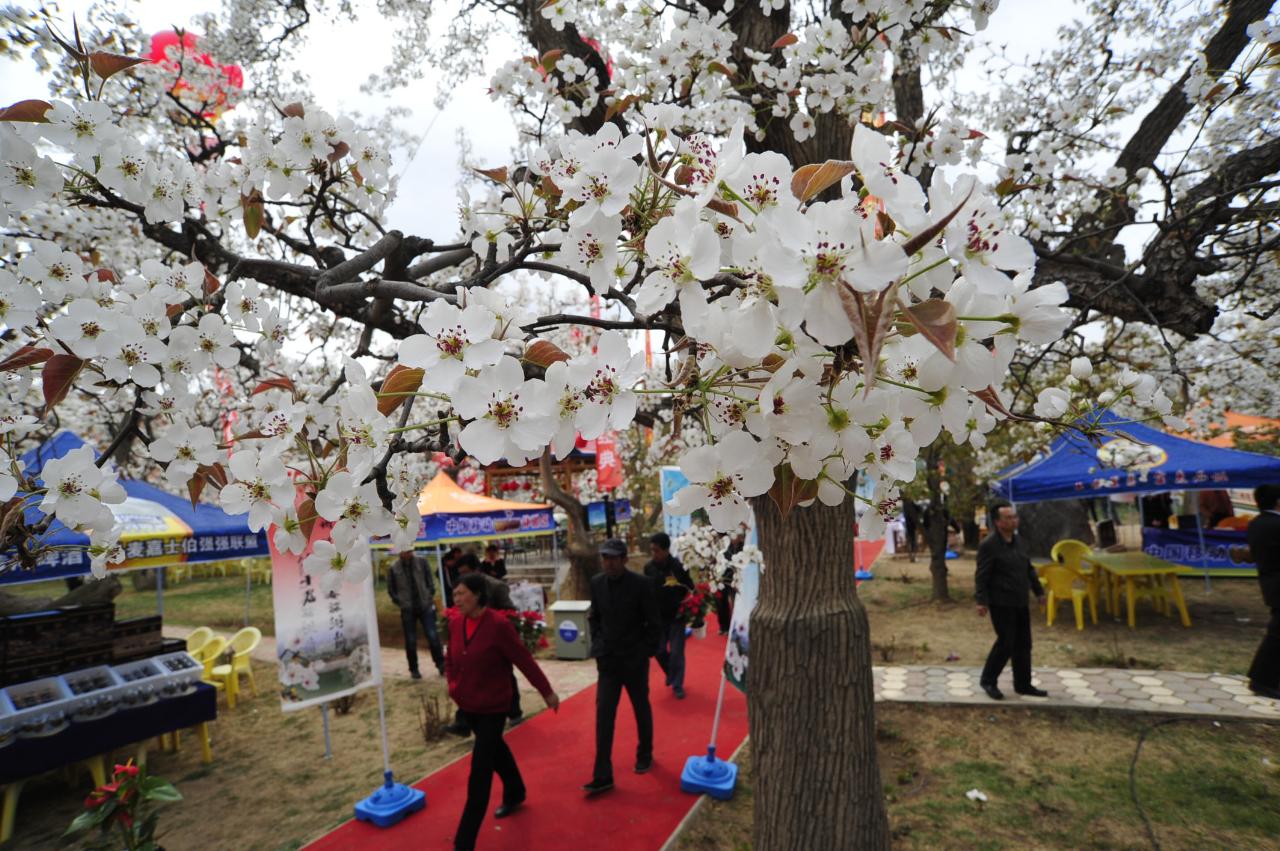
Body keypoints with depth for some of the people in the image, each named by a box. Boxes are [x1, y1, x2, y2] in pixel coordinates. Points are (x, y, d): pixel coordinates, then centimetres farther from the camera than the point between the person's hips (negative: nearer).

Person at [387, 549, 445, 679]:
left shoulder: (422, 562, -1)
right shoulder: (394, 568, -3)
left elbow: (430, 581, 5)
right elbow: (391, 590, 5)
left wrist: (430, 598, -2)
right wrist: (400, 603, -1)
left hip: (426, 606, 0)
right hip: (407, 610, 0)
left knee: (433, 636, -6)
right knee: (411, 641, 8)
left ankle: (441, 664, 9)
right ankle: (413, 669, 23)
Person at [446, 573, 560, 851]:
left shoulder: (498, 625, -24)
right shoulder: (455, 623, -5)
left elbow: (524, 661, -18)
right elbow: (451, 659, 13)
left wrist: (547, 692, -12)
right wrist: (452, 684, 2)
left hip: (493, 706, -6)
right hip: (467, 705, 7)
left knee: (479, 771, -3)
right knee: (494, 749, 26)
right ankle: (515, 794, 51)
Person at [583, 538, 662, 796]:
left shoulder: (641, 584, -16)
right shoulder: (597, 583, -4)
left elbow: (654, 623, -10)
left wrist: (644, 653, -12)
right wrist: (598, 644, 1)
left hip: (634, 661, -3)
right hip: (607, 660, 3)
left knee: (642, 711, 17)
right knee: (603, 715, 0)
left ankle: (645, 755, 40)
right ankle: (603, 776, 7)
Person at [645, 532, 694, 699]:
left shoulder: (678, 566, -15)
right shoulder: (649, 567, -5)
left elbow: (690, 589, -7)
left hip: (676, 616, -3)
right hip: (657, 616, 3)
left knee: (676, 652, 1)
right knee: (659, 651, 10)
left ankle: (677, 685, 18)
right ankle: (671, 674, 39)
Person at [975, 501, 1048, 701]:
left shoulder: (1017, 540, 9)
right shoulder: (988, 545, -16)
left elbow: (1028, 568, 19)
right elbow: (981, 577, -17)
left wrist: (1038, 590, 20)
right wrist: (982, 601, -22)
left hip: (1020, 602, 8)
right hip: (1001, 603, -8)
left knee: (1023, 644, 12)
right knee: (1006, 643, -4)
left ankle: (1023, 684, 24)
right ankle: (987, 680, 13)